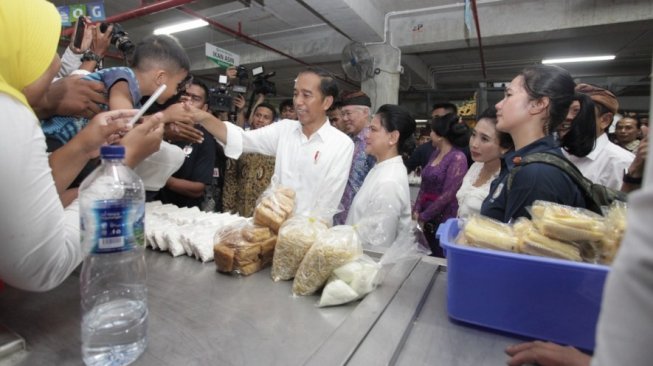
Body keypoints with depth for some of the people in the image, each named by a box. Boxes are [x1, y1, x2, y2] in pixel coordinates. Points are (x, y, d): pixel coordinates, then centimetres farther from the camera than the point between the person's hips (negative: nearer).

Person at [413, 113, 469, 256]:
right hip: (427, 220, 7)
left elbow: (447, 195, -18)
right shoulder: (435, 153, 8)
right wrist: (416, 210, -1)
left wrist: (423, 217, -13)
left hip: (444, 219, -7)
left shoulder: (458, 158, -14)